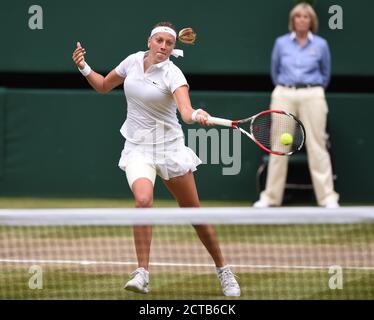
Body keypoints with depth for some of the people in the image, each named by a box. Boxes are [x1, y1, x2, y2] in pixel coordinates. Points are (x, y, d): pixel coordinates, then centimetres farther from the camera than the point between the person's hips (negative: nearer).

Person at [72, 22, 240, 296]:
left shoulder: (173, 74, -14)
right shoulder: (133, 61, 0)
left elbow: (186, 111, -32)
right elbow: (103, 86, 16)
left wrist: (197, 116, -55)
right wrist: (84, 68, -2)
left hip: (169, 146, -2)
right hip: (137, 148, 2)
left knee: (193, 211, 5)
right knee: (143, 199, -27)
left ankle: (223, 271, 24)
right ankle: (142, 273, -22)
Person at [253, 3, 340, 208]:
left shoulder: (320, 44, 5)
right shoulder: (281, 43, 7)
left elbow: (325, 74, 15)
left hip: (312, 96, -1)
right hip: (284, 96, 1)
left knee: (317, 146, -5)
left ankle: (327, 197, -3)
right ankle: (270, 197, 7)